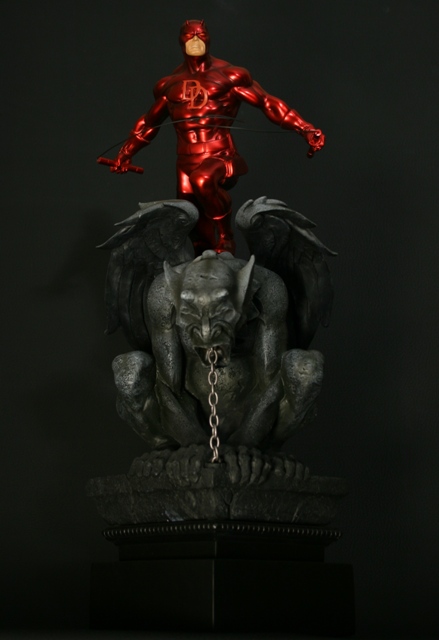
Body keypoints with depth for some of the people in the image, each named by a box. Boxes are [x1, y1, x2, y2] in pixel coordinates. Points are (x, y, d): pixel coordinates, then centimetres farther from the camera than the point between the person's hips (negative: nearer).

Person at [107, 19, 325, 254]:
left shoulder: (229, 76, 3)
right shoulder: (170, 85, 15)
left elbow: (268, 103, -1)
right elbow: (149, 123, 31)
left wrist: (305, 129, -9)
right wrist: (126, 153, 31)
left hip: (221, 158, -5)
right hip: (187, 163, 5)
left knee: (202, 180, -38)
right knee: (198, 233, 6)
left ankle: (225, 239, -19)